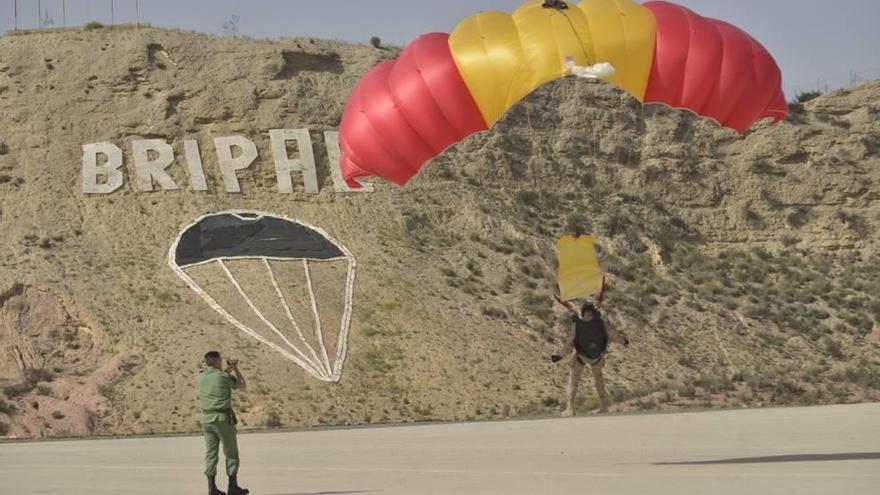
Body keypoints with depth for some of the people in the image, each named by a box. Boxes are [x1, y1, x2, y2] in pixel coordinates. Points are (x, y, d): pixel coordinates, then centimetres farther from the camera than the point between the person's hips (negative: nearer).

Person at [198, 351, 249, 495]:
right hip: (223, 419, -5)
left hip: (207, 419, 5)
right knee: (231, 453, 5)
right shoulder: (224, 377, -9)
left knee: (211, 453, 6)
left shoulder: (201, 377, 5)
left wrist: (228, 369, 22)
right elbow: (243, 387, 7)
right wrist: (236, 368, 13)